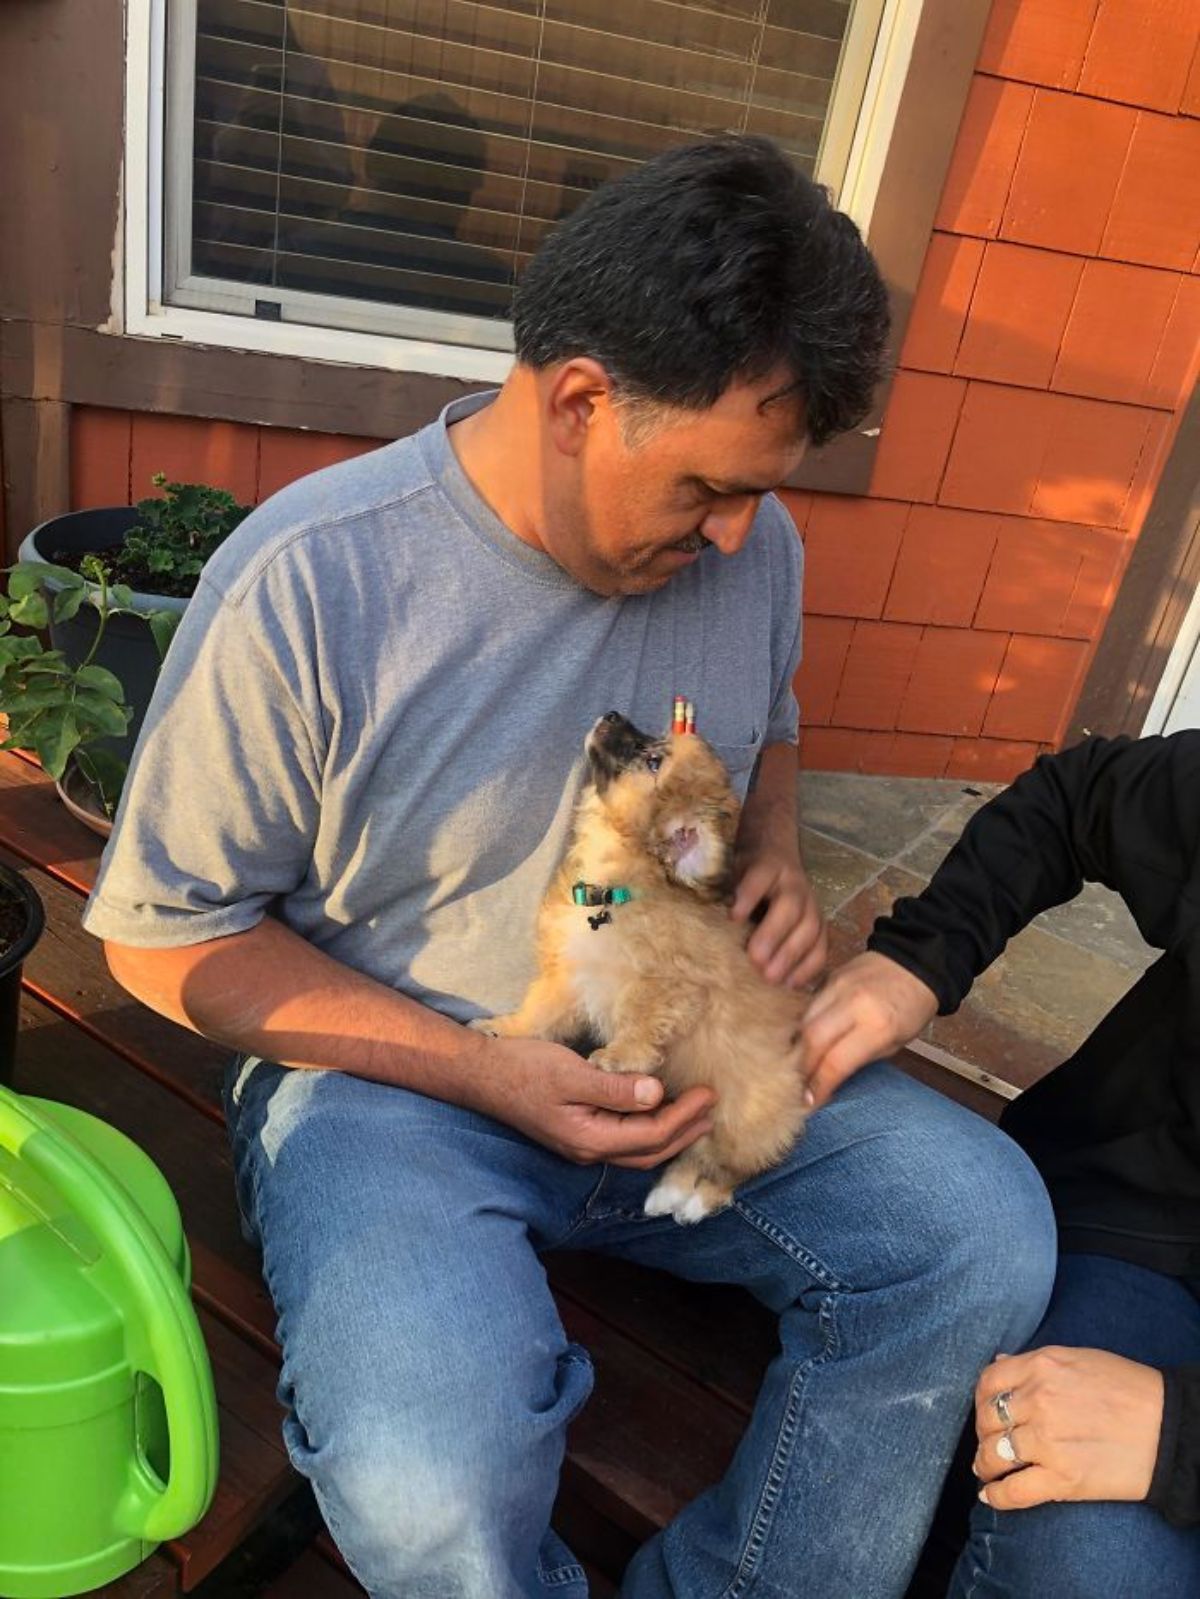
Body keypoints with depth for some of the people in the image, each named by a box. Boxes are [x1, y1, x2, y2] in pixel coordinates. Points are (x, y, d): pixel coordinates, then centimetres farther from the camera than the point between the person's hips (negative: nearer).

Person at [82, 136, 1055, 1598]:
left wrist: (773, 855, -4)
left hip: (677, 1049, 5)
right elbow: (166, 935, -10)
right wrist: (486, 1074, -19)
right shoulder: (304, 584, -19)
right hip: (386, 1067, -4)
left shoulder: (749, 539, -2)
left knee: (985, 1229, -14)